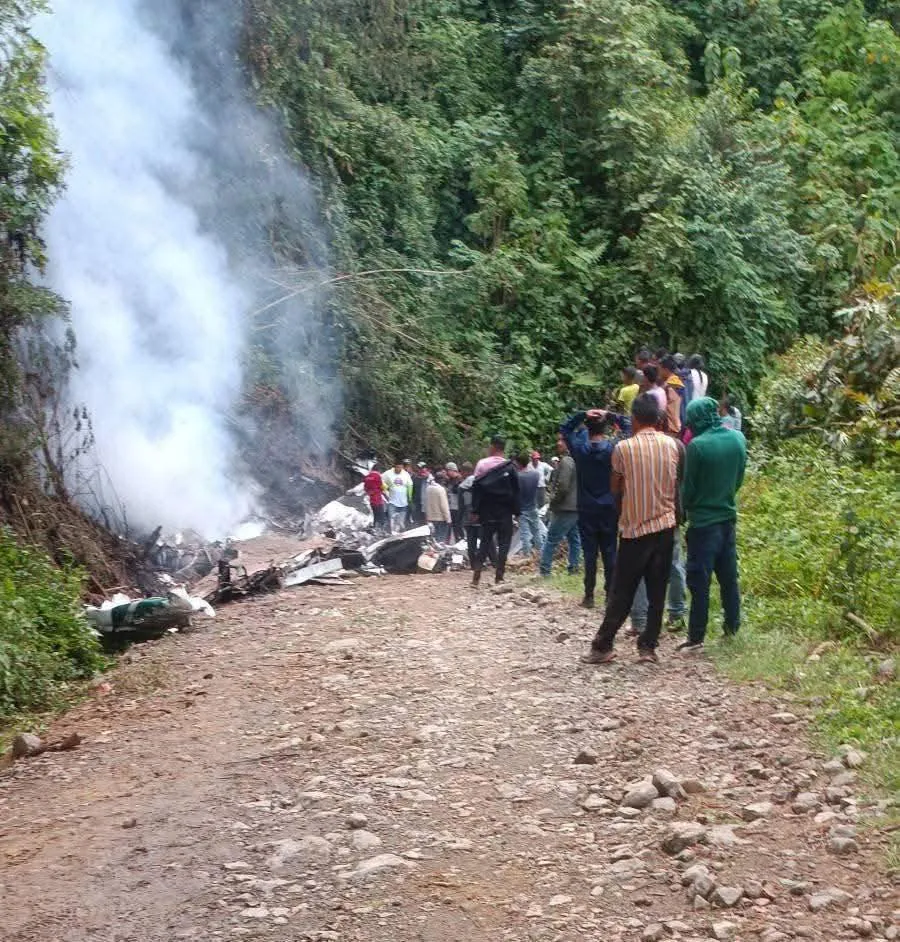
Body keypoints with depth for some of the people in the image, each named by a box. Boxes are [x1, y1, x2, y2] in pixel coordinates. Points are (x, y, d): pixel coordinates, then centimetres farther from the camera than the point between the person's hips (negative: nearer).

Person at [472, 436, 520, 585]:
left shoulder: (481, 464, -2)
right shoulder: (509, 467, -4)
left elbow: (476, 488, -3)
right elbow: (515, 491, -4)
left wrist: (475, 511, -1)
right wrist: (516, 511, 2)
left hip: (487, 511, 2)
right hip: (504, 512, -2)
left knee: (485, 541, 11)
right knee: (504, 542, 4)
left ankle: (477, 574, -1)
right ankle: (499, 575, -3)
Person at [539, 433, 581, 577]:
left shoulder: (565, 461, -16)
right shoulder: (575, 460, 13)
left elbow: (562, 487, -21)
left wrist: (553, 499, -7)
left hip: (565, 509, -10)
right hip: (576, 507, 10)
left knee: (551, 540, -6)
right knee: (574, 539, 11)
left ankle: (544, 570, -5)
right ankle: (573, 568, 14)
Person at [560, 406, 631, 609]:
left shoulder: (579, 449, -5)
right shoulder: (613, 448, -9)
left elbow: (564, 429, 9)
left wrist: (582, 416, -4)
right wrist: (612, 417, -4)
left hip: (586, 510, 1)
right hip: (610, 509, -1)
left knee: (590, 552, 4)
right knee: (610, 552, 4)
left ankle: (589, 595, 6)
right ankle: (611, 594, 5)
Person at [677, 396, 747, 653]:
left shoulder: (697, 446, -19)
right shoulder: (738, 439, -1)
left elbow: (688, 488, -10)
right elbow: (739, 479, 9)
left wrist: (685, 508, 9)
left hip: (703, 521, -6)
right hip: (728, 517, 6)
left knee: (700, 581, -1)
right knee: (729, 575, 15)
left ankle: (696, 637, 3)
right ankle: (733, 626, 23)